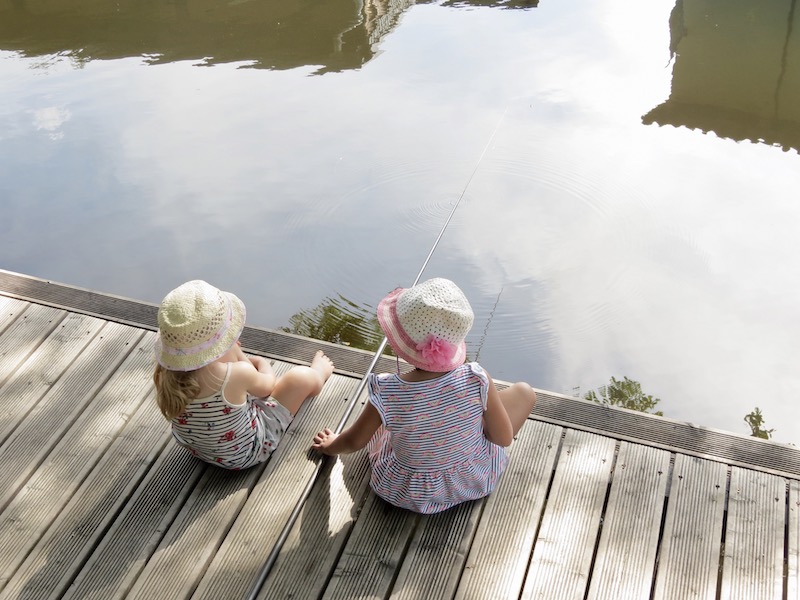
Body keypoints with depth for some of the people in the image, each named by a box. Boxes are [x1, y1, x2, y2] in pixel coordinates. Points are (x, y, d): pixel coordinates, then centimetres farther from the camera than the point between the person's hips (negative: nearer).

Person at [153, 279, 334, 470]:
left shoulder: (165, 373, -24)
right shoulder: (235, 375, -39)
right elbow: (268, 386, -12)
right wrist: (239, 356, 3)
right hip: (246, 453, -5)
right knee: (301, 376, 1)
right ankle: (318, 373, 37)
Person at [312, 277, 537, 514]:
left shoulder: (386, 395, -32)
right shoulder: (477, 380, -32)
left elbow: (353, 442, -13)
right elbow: (504, 438, -16)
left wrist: (331, 446, 10)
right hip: (474, 479, 0)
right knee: (524, 391, 15)